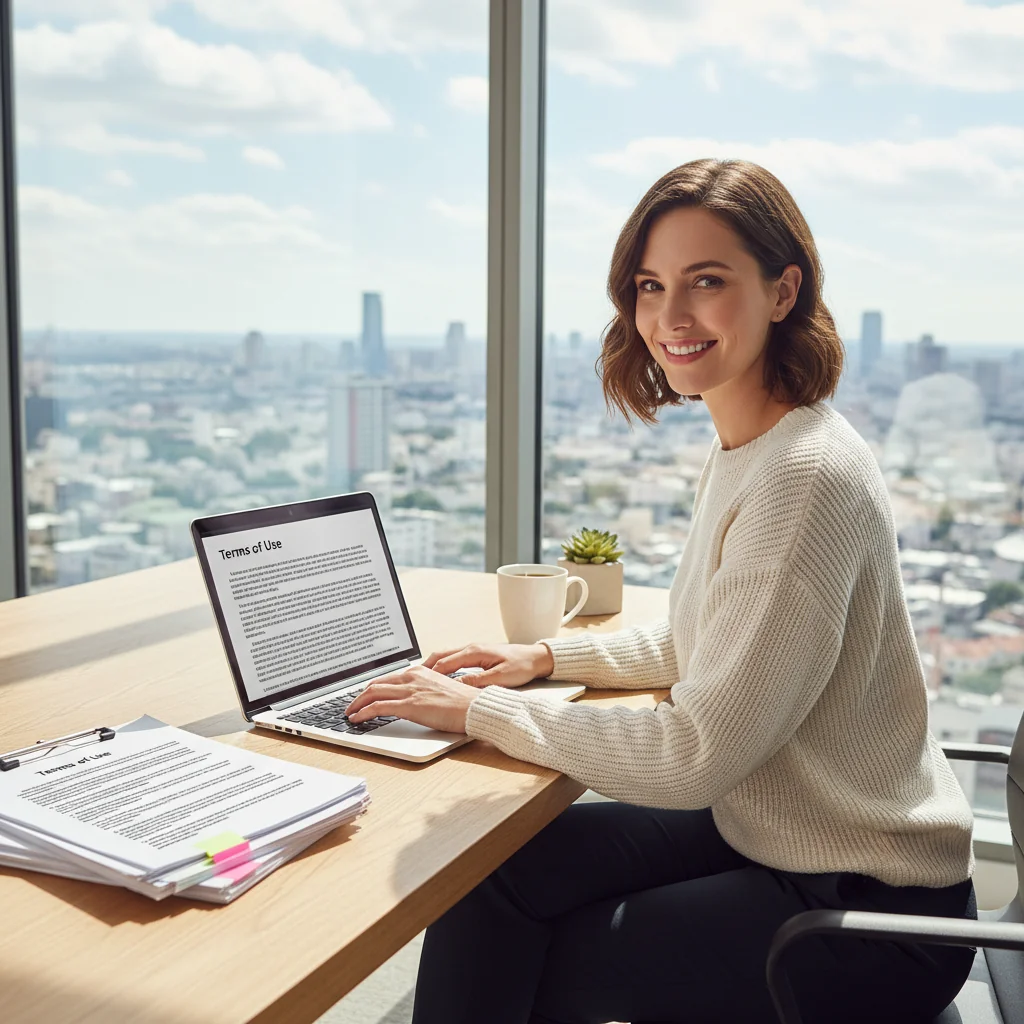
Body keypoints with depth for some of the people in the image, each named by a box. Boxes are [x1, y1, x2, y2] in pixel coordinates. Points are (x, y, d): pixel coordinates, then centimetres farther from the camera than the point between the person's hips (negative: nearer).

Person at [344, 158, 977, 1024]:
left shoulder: (807, 478, -27)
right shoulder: (742, 450, 4)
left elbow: (696, 757, -26)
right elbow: (697, 646, 18)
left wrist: (481, 710, -17)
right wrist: (547, 657, 6)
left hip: (867, 913, -8)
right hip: (769, 835, 8)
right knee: (489, 878, 2)